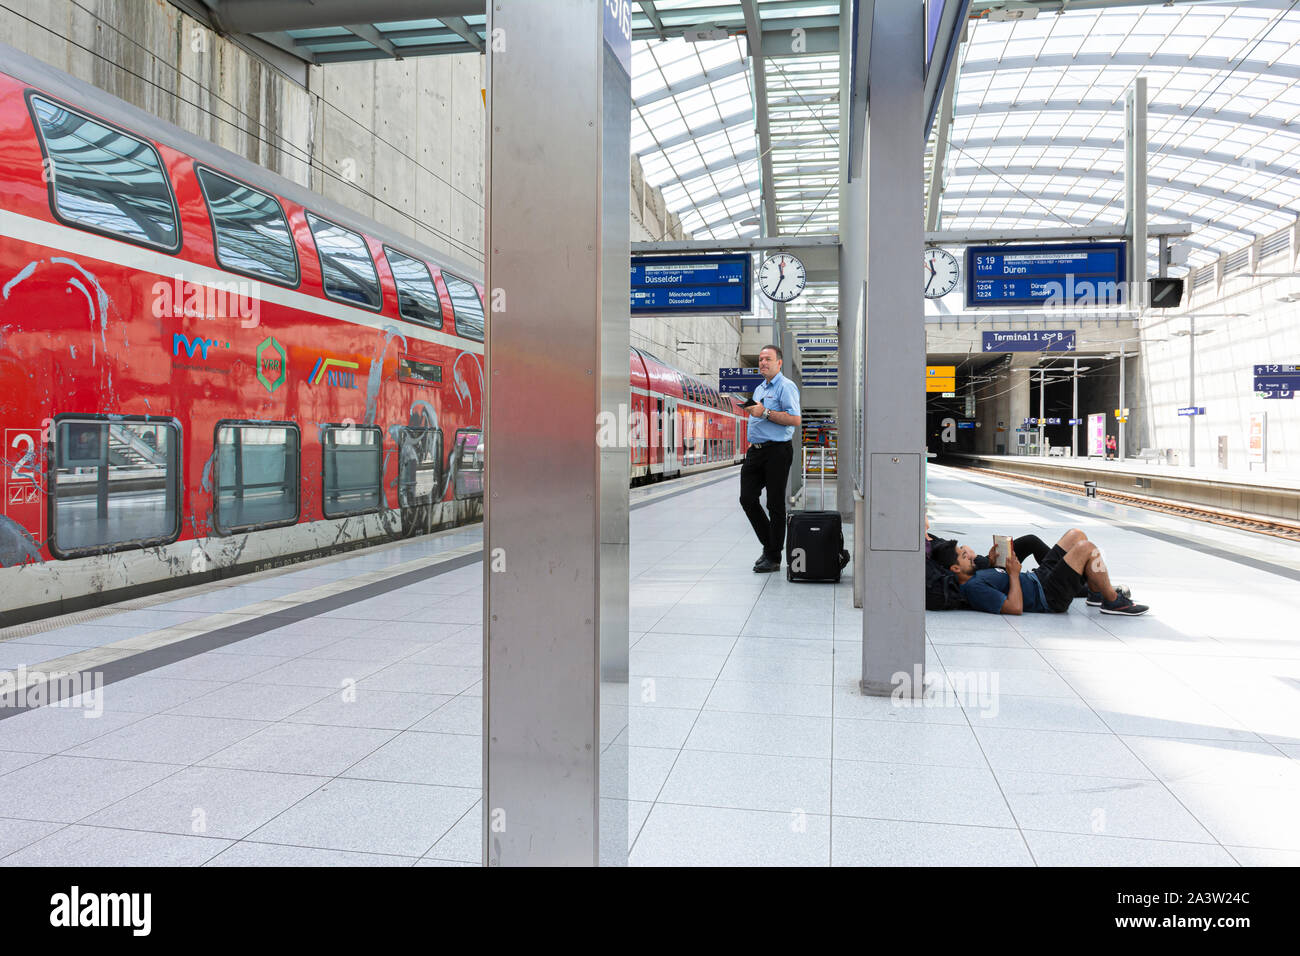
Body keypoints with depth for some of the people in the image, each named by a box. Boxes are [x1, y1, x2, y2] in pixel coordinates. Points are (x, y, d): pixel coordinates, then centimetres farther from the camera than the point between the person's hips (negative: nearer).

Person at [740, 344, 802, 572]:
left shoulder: (786, 386, -6)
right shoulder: (759, 389, 20)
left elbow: (795, 419, -18)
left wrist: (765, 412, -19)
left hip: (776, 451, -8)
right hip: (756, 451, 8)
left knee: (775, 504, -2)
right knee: (747, 499, 3)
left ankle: (773, 557, 5)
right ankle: (769, 544, 19)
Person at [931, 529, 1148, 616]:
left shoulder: (972, 575, 2)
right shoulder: (973, 589, -29)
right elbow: (1015, 608, -31)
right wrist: (1014, 574, -21)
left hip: (1039, 576, 11)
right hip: (1049, 597, -11)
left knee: (1076, 534, 14)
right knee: (1086, 548, -18)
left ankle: (1097, 593, 24)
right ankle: (1113, 601, 1)